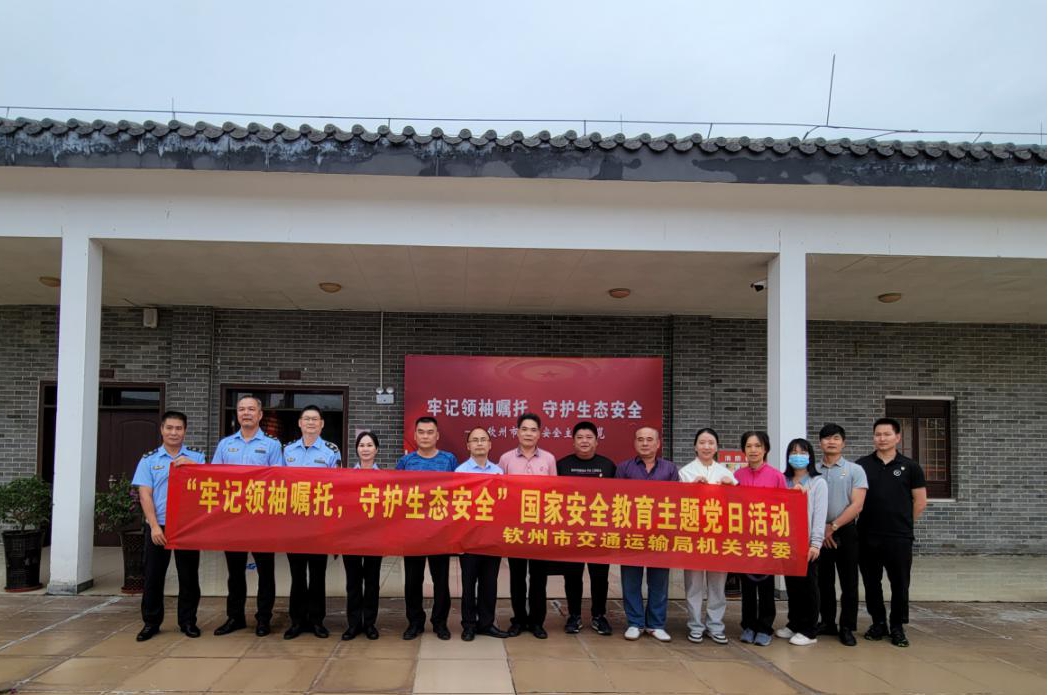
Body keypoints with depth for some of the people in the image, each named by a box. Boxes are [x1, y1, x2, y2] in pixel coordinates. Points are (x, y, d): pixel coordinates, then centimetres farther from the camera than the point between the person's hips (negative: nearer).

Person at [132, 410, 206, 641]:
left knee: (189, 576, 6)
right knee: (153, 576, 5)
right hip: (158, 526, 0)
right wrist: (154, 526, -10)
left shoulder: (196, 457, 7)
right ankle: (151, 622, 18)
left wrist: (191, 467, -17)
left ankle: (188, 621, 17)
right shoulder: (149, 459, 6)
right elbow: (145, 494, -1)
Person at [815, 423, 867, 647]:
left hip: (845, 532, -2)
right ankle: (827, 622, 20)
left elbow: (857, 505, -8)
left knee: (849, 583, 1)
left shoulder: (855, 470, 0)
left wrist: (833, 527, -12)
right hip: (820, 533, 2)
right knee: (824, 581, 9)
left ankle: (847, 627, 9)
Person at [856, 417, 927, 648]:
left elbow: (920, 501, 7)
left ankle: (897, 627, 18)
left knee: (900, 583, 3)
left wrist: (903, 523, 8)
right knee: (871, 583, 10)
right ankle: (878, 623, 25)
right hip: (867, 536, 2)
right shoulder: (861, 465, 4)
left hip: (899, 538, -1)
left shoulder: (910, 467, 2)